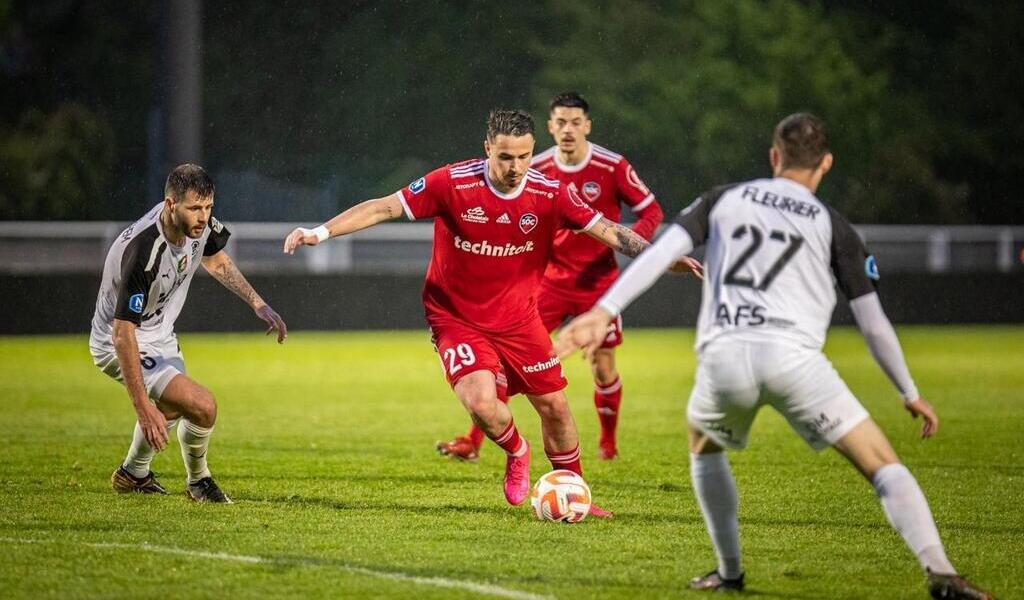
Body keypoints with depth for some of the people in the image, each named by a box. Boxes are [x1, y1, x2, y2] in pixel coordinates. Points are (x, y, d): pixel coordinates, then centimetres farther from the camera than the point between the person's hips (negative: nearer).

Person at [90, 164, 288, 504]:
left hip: (160, 335, 9)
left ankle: (133, 474, 58)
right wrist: (142, 407, -39)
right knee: (202, 406, -22)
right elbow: (123, 334, -37)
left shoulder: (200, 223, -14)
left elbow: (216, 261, 12)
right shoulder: (143, 253, -38)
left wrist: (258, 304, 6)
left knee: (172, 409, 31)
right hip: (120, 345, -9)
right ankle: (198, 482, 6)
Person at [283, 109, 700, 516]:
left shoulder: (549, 194, -13)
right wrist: (320, 232, -23)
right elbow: (384, 208, -16)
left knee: (553, 405, 5)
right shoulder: (453, 184, -21)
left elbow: (609, 232, -8)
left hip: (518, 318, 3)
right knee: (482, 403, -23)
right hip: (456, 318, -3)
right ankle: (516, 452, 13)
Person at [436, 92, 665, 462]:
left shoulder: (613, 167, -11)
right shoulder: (536, 169, -3)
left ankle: (608, 442, 30)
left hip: (598, 281, -2)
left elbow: (652, 211, -4)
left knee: (603, 368, 2)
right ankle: (474, 442, -9)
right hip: (551, 277, 2)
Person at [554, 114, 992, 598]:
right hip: (792, 357, -2)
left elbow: (661, 252, 6)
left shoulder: (723, 200, 21)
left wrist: (603, 311, 2)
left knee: (703, 445, 34)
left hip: (723, 357, 2)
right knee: (882, 464, 1)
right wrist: (910, 395, 25)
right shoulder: (833, 226, 16)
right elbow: (873, 324, 14)